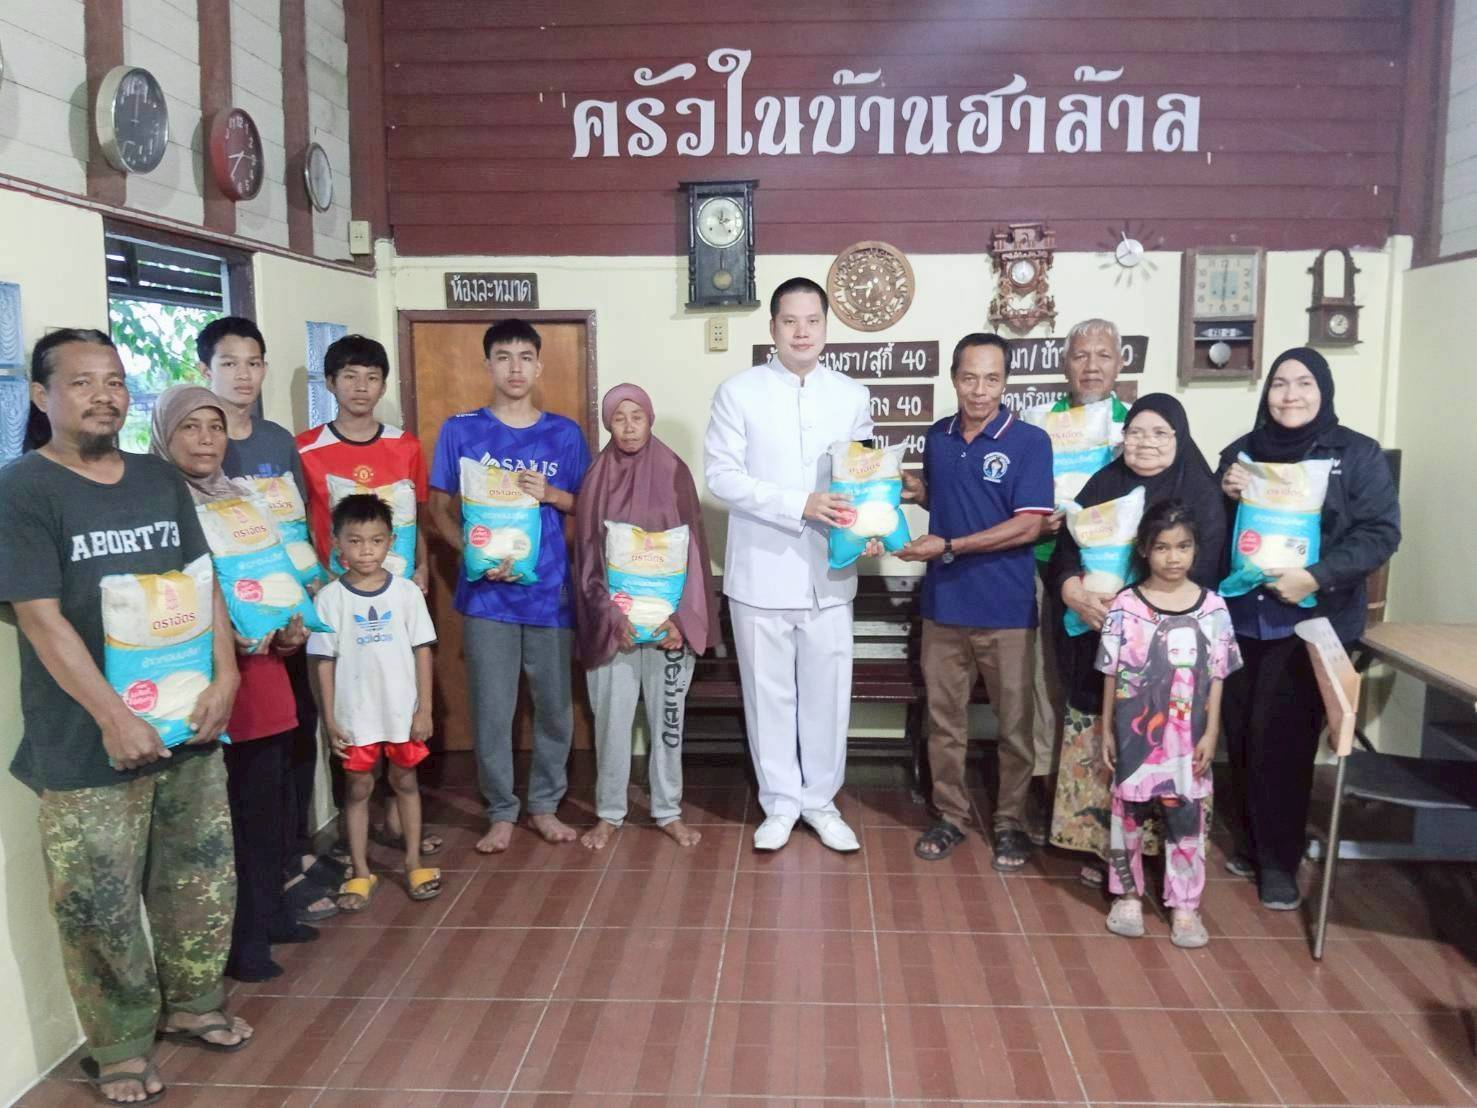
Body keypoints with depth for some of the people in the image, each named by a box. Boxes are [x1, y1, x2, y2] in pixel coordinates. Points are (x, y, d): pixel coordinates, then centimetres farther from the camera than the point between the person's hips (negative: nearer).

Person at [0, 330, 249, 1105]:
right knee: (100, 902, 6)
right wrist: (114, 717, -20)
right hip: (87, 741, -5)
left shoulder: (160, 480, 7)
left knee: (203, 875, 16)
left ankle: (193, 1002, 38)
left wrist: (224, 676, -6)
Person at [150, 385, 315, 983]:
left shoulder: (243, 500, 13)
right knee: (220, 816, 1)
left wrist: (292, 625, 3)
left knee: (269, 805, 15)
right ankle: (237, 940, 14)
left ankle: (268, 915, 31)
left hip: (263, 676, 7)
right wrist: (219, 639, -22)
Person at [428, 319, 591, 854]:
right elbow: (439, 509, 2)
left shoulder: (565, 433, 5)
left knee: (554, 703, 9)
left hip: (551, 589, 1)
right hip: (487, 591, -1)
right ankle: (501, 811, 22)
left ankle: (545, 804, 26)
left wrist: (551, 494, -11)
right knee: (492, 708, 5)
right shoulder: (460, 430, 1)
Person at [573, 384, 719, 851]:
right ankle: (609, 813, 19)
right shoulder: (597, 479, 2)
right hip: (612, 620, 0)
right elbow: (588, 557, 0)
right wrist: (612, 617, -11)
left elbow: (691, 548, -2)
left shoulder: (673, 472, 0)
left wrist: (679, 617, -11)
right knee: (611, 717, 5)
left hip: (669, 617, 0)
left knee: (667, 714, 8)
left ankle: (669, 811, 21)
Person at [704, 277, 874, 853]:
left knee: (827, 692, 9)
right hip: (761, 572, -2)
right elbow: (721, 474, -10)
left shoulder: (853, 396, 7)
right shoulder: (738, 391, -3)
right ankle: (781, 802, 25)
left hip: (829, 573, 2)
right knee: (769, 693, 8)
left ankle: (820, 800, 27)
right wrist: (799, 503, -21)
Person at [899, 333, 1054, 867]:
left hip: (1006, 608, -4)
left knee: (1014, 722, 9)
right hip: (943, 603, 4)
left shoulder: (1029, 441, -11)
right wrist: (914, 489, -1)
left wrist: (947, 547, -19)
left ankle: (1011, 822, 25)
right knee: (944, 719, 12)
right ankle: (950, 815, 28)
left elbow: (1027, 526, -16)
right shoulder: (938, 436, 6)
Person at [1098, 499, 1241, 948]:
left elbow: (1216, 678, 1)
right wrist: (1106, 731, 0)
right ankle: (1127, 895, 27)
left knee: (1186, 821, 8)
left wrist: (1211, 734, -2)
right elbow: (1111, 675, -1)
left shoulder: (1212, 607, -3)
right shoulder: (1125, 605, -6)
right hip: (1135, 734, -1)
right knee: (1128, 814, 11)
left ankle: (1184, 906, 21)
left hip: (1187, 738, 1)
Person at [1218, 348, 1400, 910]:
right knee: (1241, 732, 8)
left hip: (1312, 621, -4)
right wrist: (1224, 496, -8)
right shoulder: (1241, 452, 10)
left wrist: (1316, 577, -21)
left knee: (1282, 737, -3)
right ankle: (1249, 843, 27)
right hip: (1242, 619, 4)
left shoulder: (1358, 454, -2)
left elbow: (1380, 532, -9)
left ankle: (1279, 861, 12)